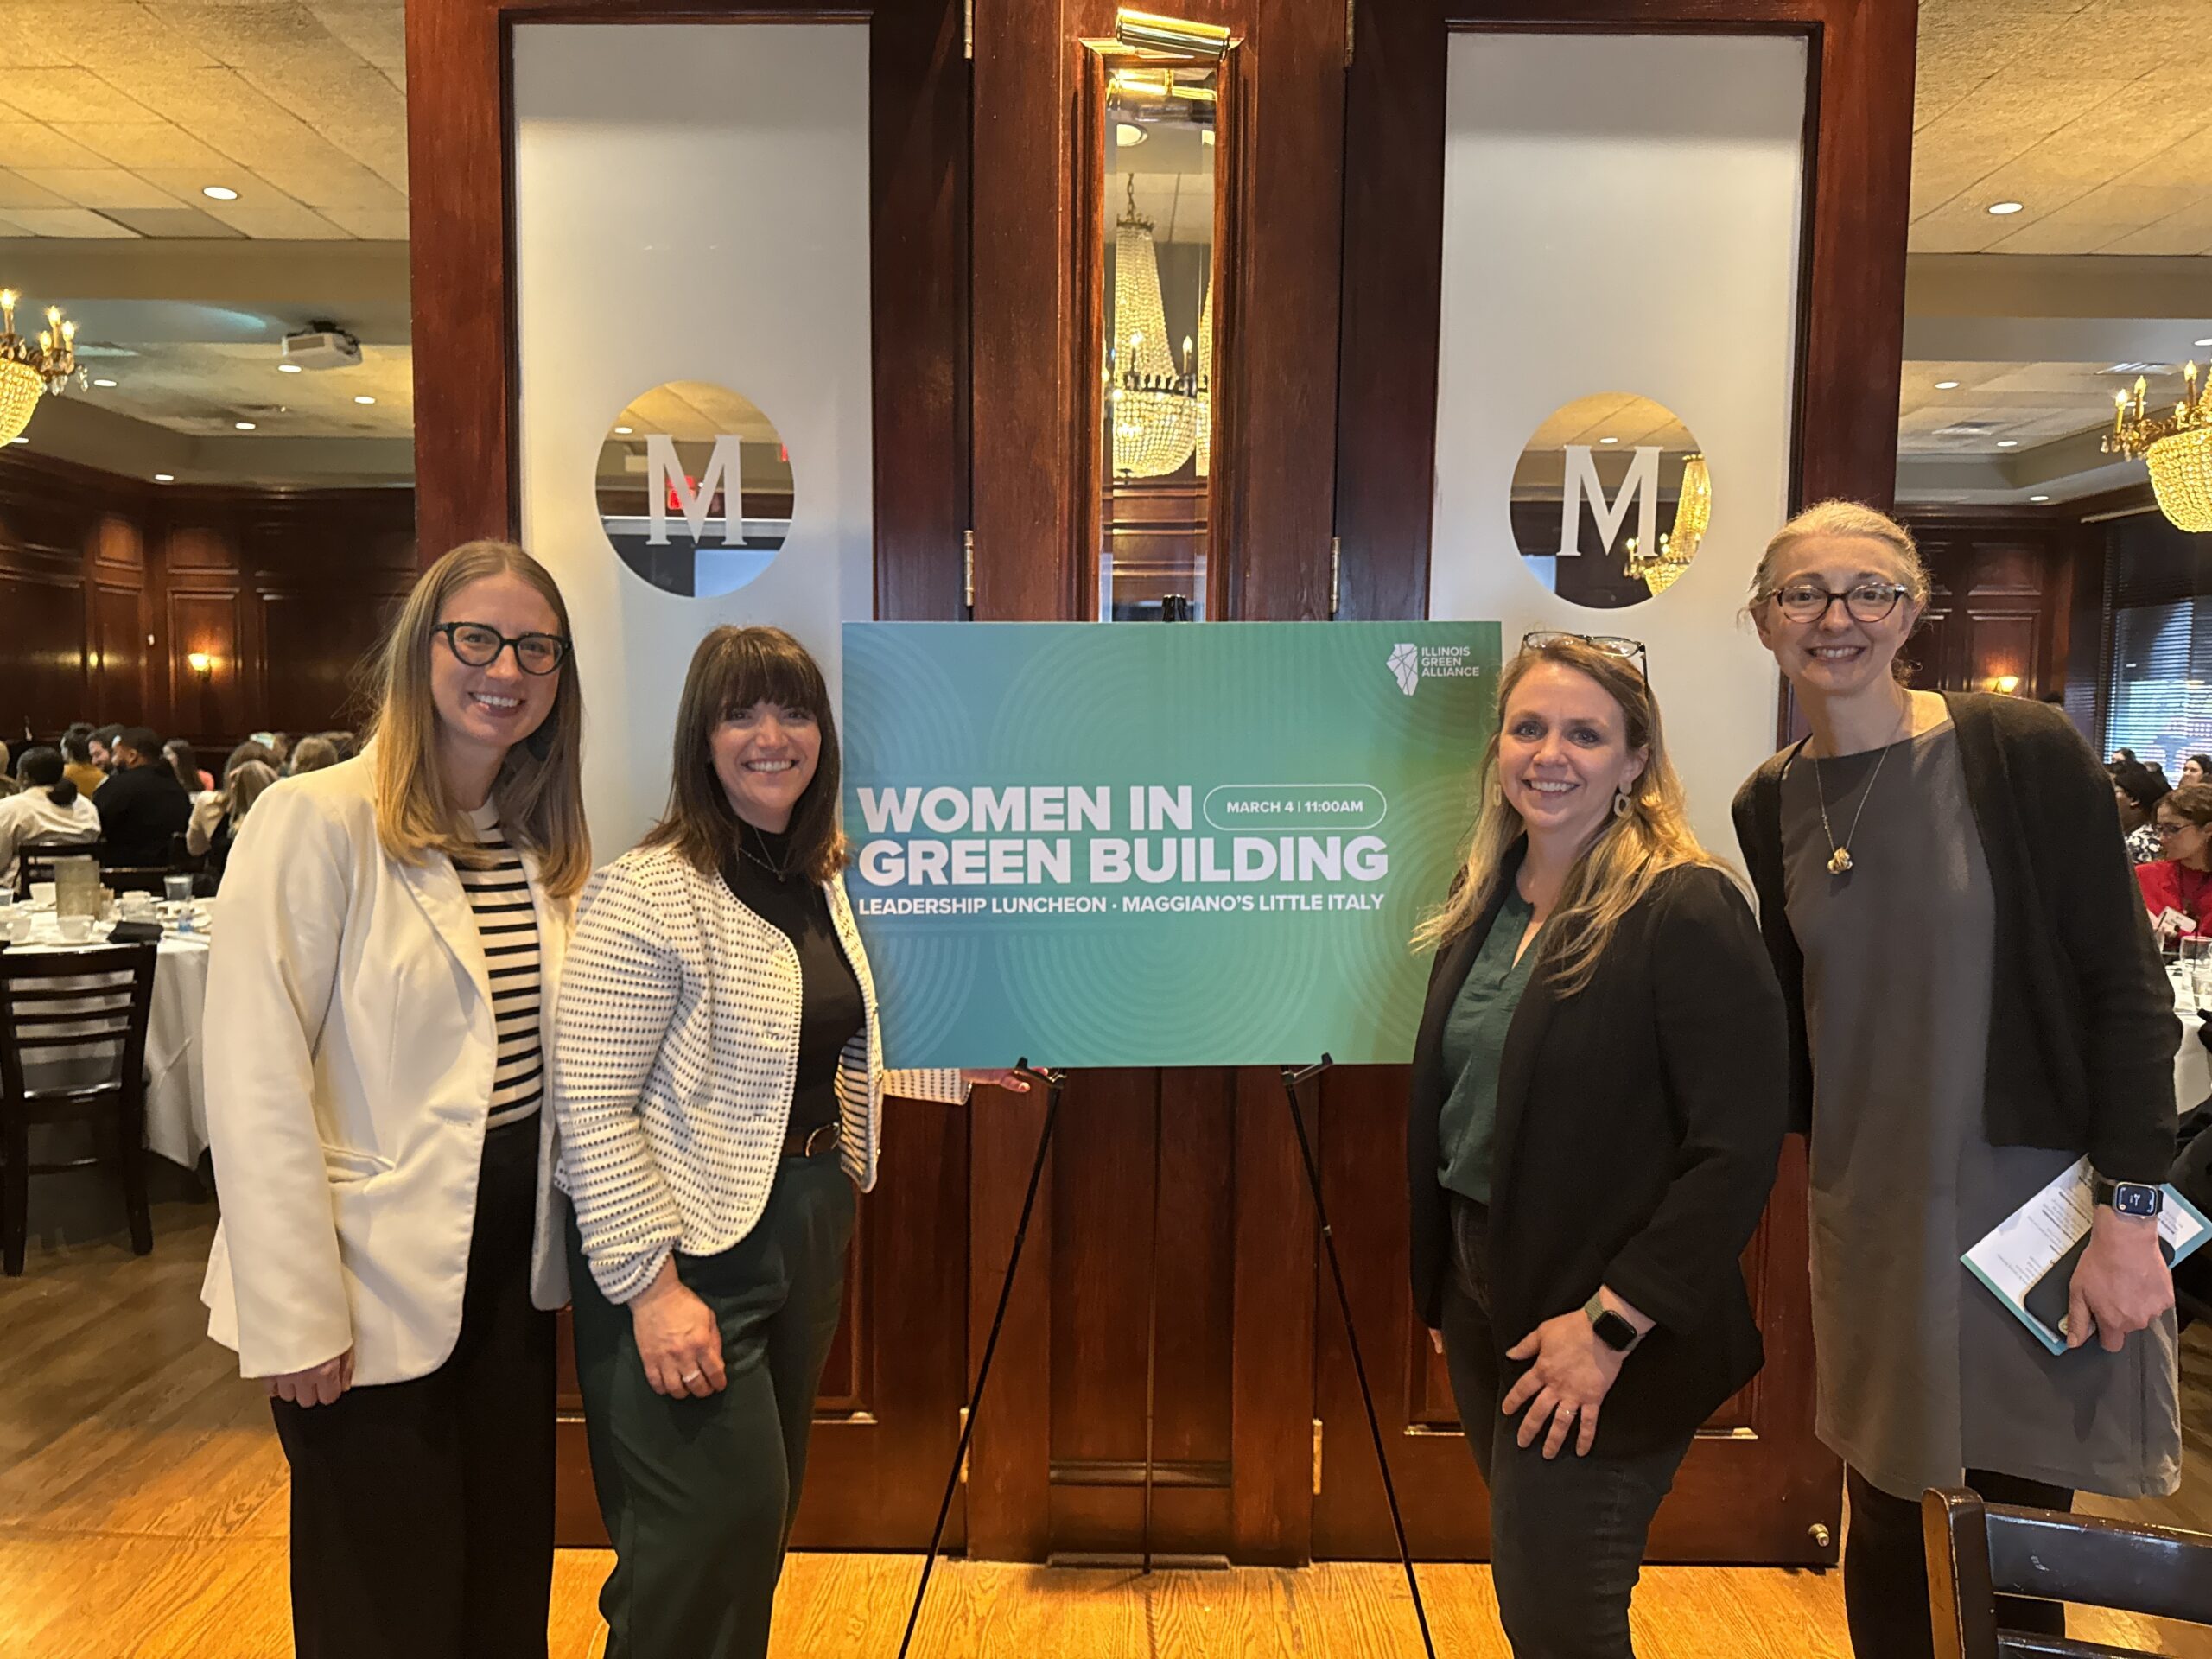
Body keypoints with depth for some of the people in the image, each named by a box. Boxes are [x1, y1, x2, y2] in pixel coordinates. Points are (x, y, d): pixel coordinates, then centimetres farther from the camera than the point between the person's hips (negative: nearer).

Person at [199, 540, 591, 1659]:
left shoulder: (545, 842, 6)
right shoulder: (317, 821, -14)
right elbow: (256, 1086, -17)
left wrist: (563, 1242, 7)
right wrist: (296, 1315, -17)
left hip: (511, 1264, 6)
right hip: (374, 1285, -6)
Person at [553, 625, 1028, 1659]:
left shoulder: (821, 883, 7)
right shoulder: (648, 895, -18)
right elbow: (591, 1109, -20)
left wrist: (955, 1065, 14)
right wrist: (652, 1285, -21)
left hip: (812, 1226, 8)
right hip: (696, 1251, -8)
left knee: (766, 1519, 20)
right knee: (718, 1532, 1)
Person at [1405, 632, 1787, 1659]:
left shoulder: (1686, 912, -17)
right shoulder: (1484, 902, 5)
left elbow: (1738, 1148, -20)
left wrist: (1611, 1323, -20)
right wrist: (1441, 1287, 13)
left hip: (1601, 1339, -6)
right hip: (1482, 1293, 7)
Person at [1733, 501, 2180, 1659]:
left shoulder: (2024, 752, -11)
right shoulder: (1769, 806, 2)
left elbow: (2127, 992, -10)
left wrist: (2129, 1211, -13)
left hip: (2039, 1200, -3)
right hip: (1871, 1217, 4)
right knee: (1883, 1521, 15)